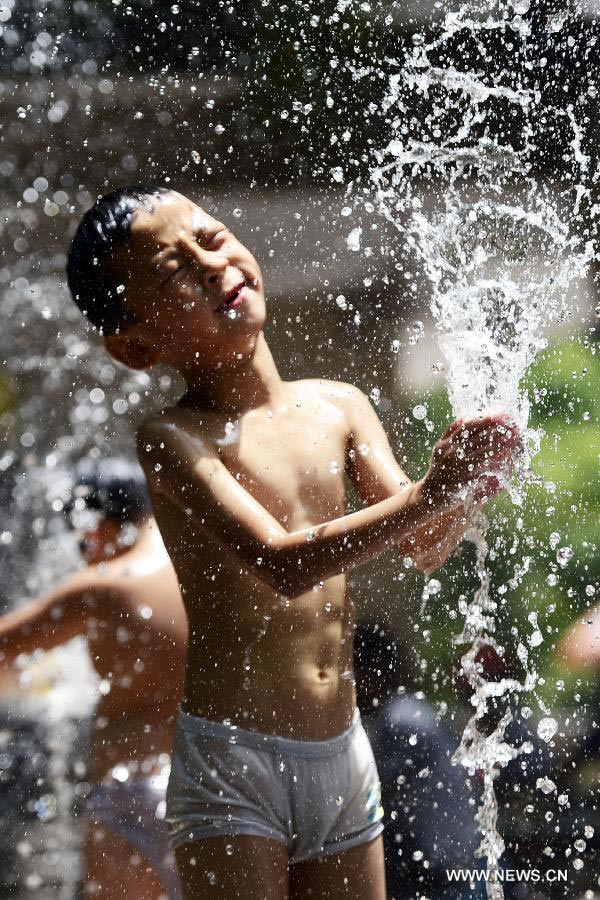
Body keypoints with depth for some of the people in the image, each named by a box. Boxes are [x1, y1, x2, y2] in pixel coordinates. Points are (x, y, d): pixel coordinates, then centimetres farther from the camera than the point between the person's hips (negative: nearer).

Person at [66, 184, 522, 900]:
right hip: (230, 760, -6)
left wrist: (460, 494, -19)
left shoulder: (338, 407, 7)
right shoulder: (172, 439, -11)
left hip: (342, 756, 6)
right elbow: (285, 564, -24)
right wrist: (430, 493, -30)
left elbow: (421, 546, 3)